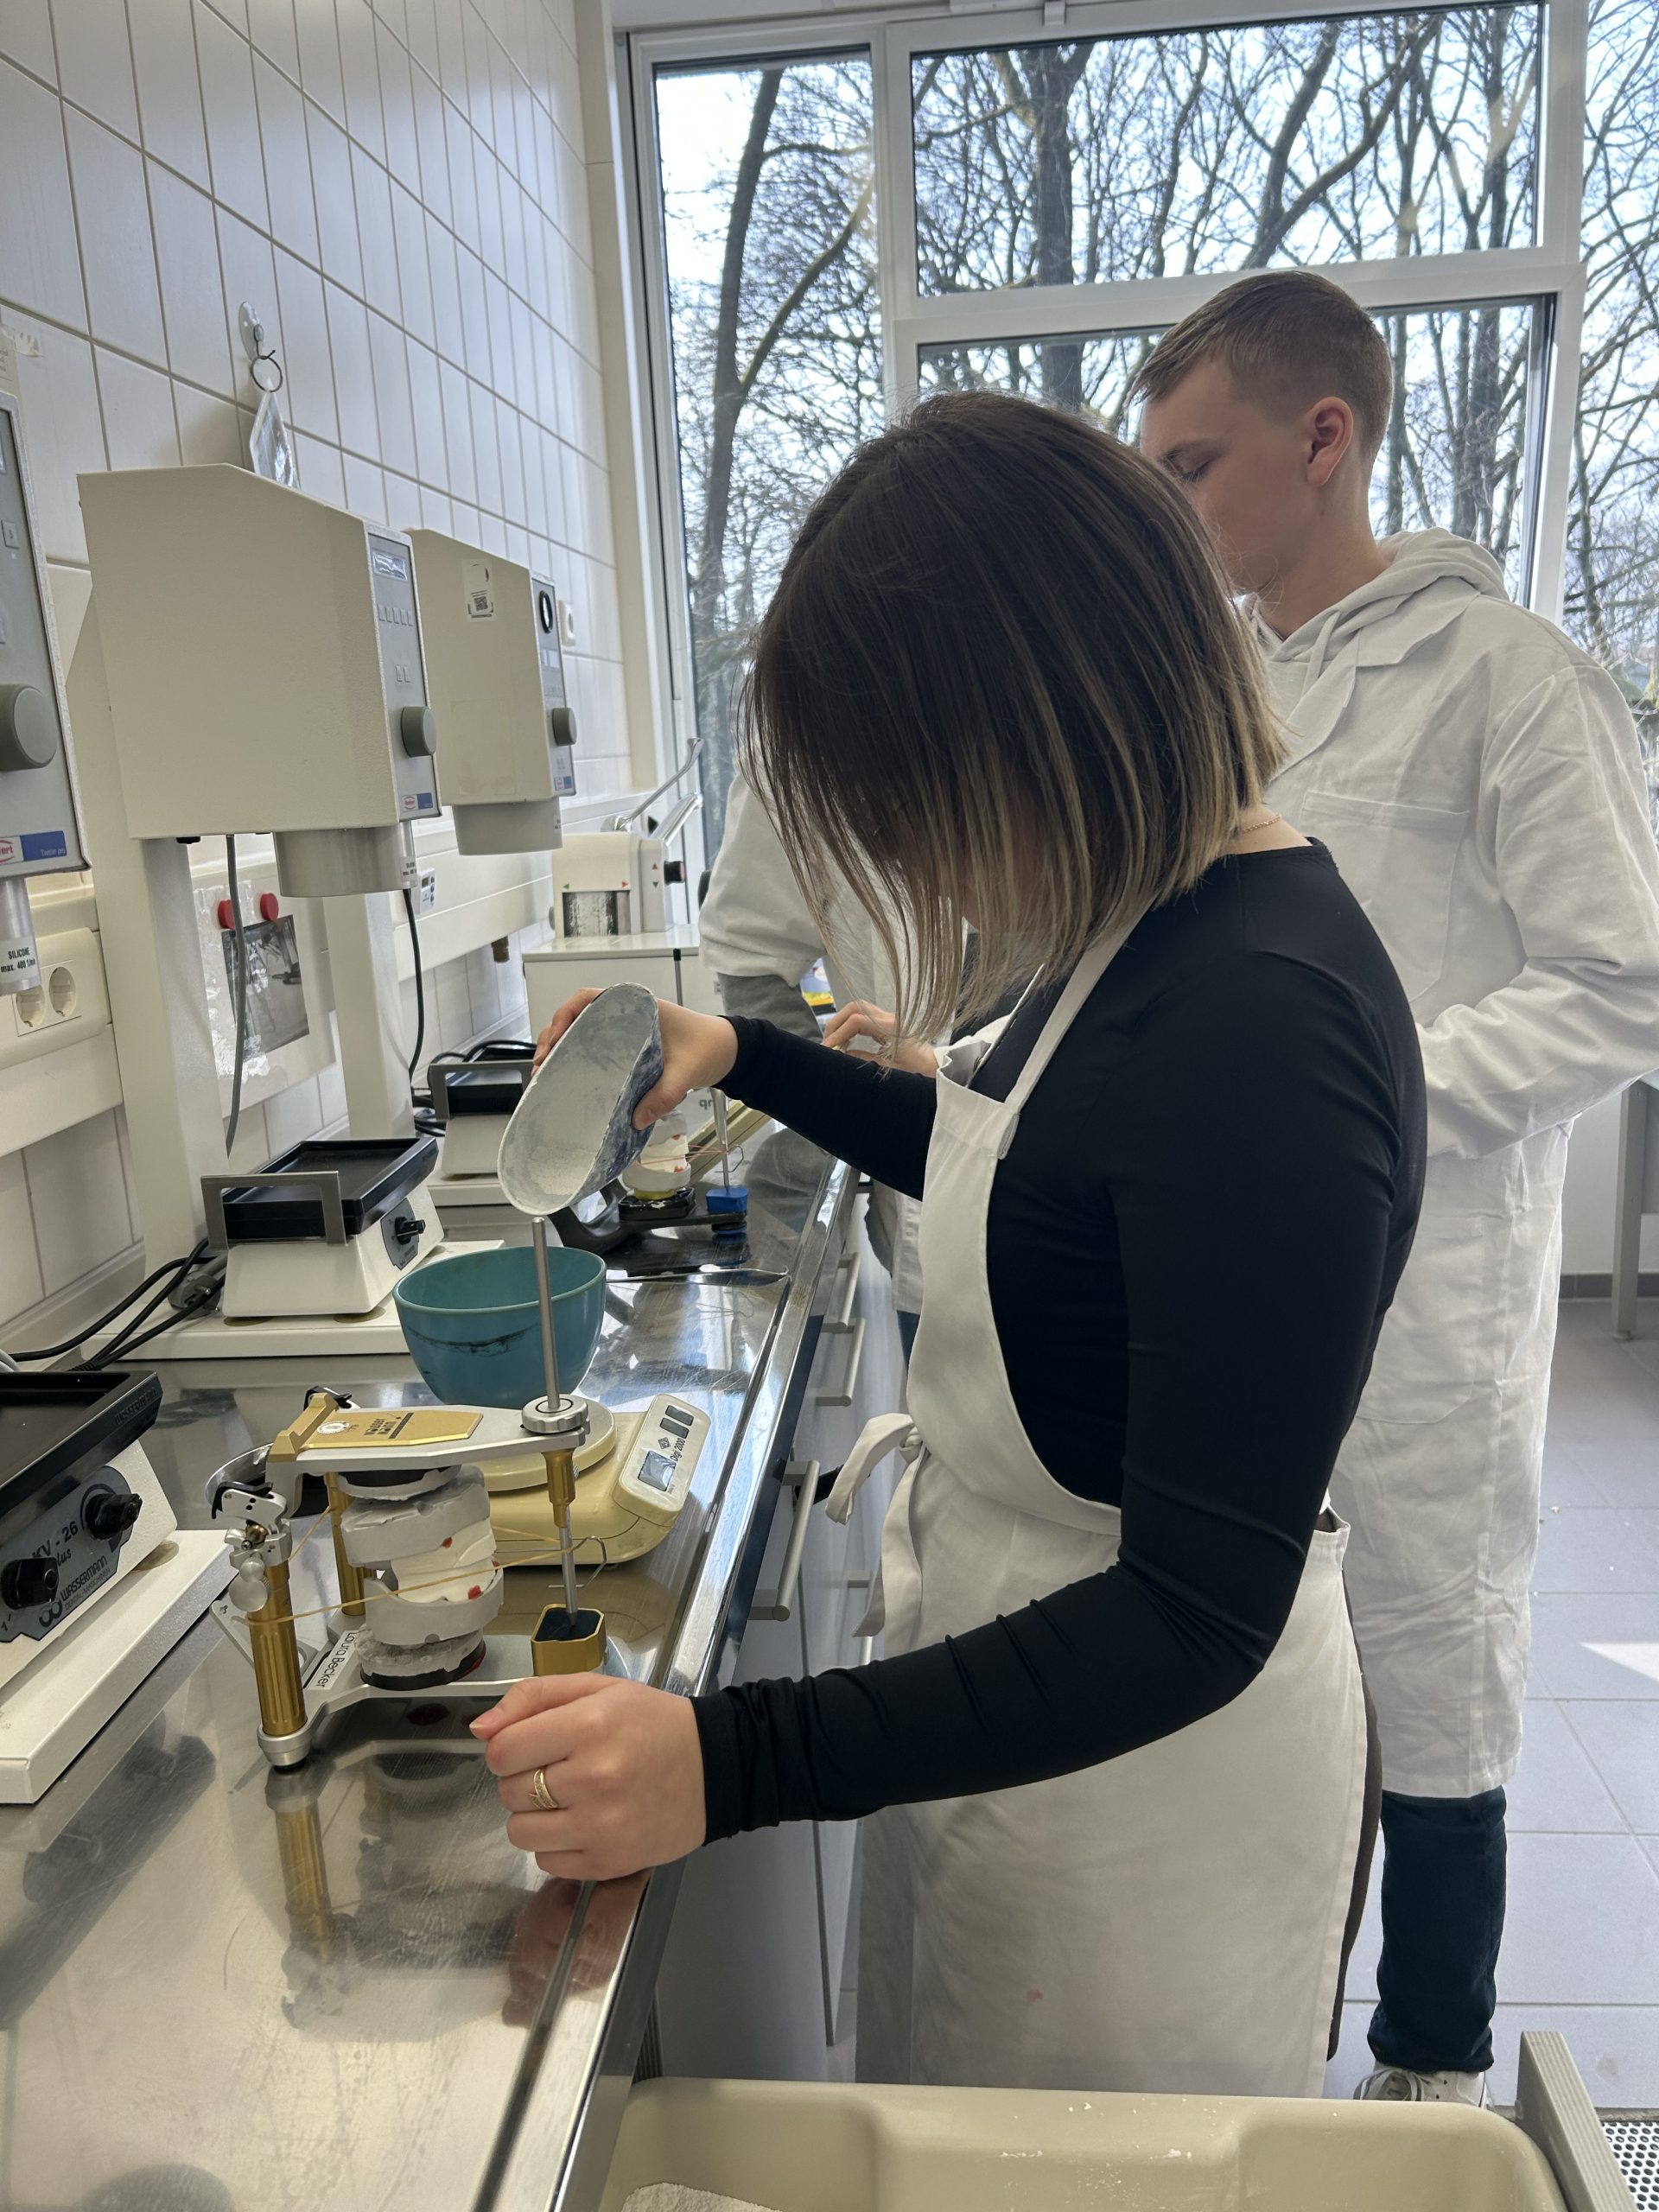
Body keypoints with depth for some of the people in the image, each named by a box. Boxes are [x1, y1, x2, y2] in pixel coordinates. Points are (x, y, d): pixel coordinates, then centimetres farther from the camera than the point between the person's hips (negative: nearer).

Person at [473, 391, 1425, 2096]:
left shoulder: (1263, 1031, -31)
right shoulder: (1154, 934, -3)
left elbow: (1198, 1616, -28)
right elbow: (1019, 1170, 17)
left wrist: (735, 1761, -32)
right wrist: (744, 1058, 11)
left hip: (1150, 1759, -8)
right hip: (1000, 1699, 9)